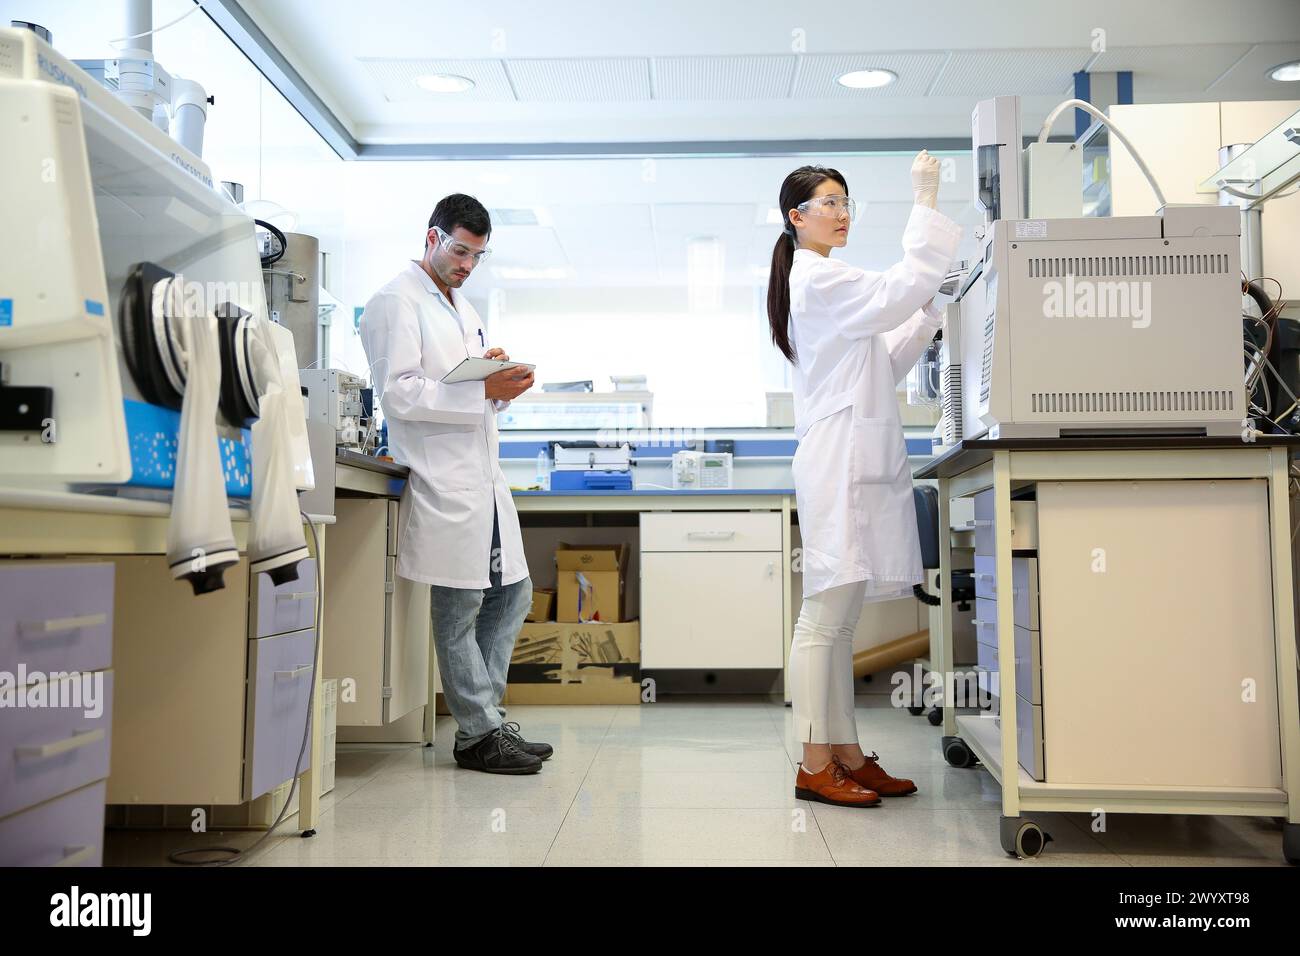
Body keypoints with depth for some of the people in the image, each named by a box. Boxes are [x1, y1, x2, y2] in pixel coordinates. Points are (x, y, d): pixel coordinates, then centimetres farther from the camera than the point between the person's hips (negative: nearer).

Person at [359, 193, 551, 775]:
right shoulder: (397, 304, -6)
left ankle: (484, 718, 23)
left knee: (511, 595, 12)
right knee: (459, 610, -2)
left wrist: (500, 382, 2)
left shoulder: (462, 306, 21)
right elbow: (399, 394, -16)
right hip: (442, 480, -9)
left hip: (482, 474, 9)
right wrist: (483, 388, -21)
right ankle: (479, 733, 8)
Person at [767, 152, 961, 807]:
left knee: (839, 619, 10)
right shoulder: (818, 280, -7)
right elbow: (901, 289, -18)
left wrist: (928, 311, 10)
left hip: (859, 462, 10)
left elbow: (886, 363, 21)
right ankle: (815, 766, -1)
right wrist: (926, 204, -11)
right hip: (838, 463, -10)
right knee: (825, 617, -7)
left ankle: (847, 756, 16)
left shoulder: (822, 281, 24)